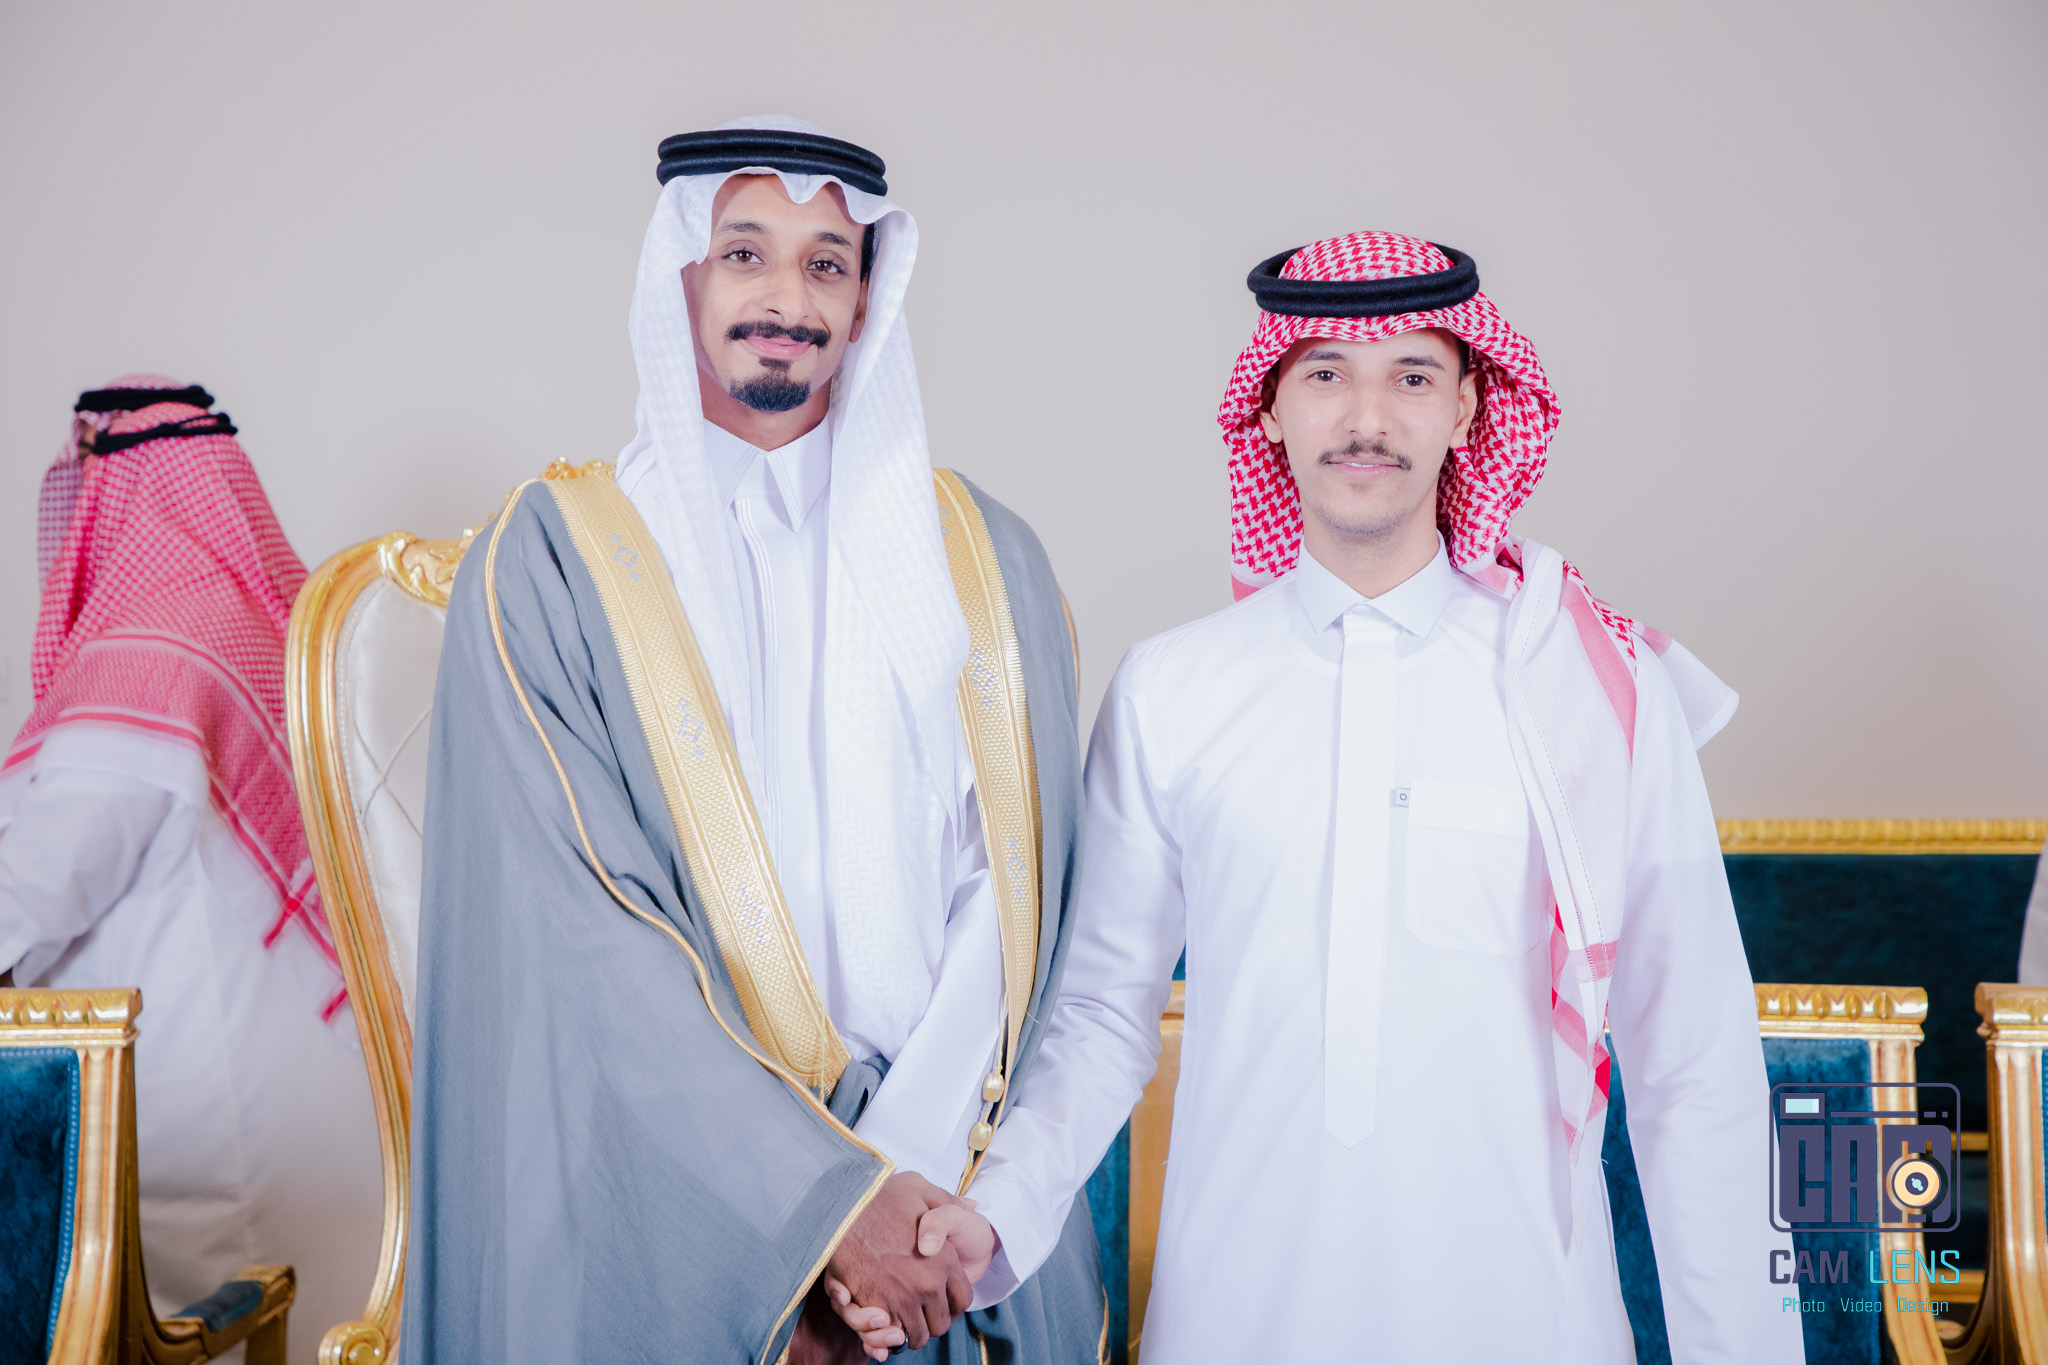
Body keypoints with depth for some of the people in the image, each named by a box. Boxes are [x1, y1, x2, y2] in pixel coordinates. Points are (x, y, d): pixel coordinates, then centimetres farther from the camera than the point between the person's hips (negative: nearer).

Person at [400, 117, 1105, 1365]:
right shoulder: (553, 558, -3)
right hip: (664, 1197, -2)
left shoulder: (980, 557, 5)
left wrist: (910, 1172, -15)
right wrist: (830, 1199, -18)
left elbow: (1013, 886, -2)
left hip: (954, 1183, 3)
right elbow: (579, 922, -12)